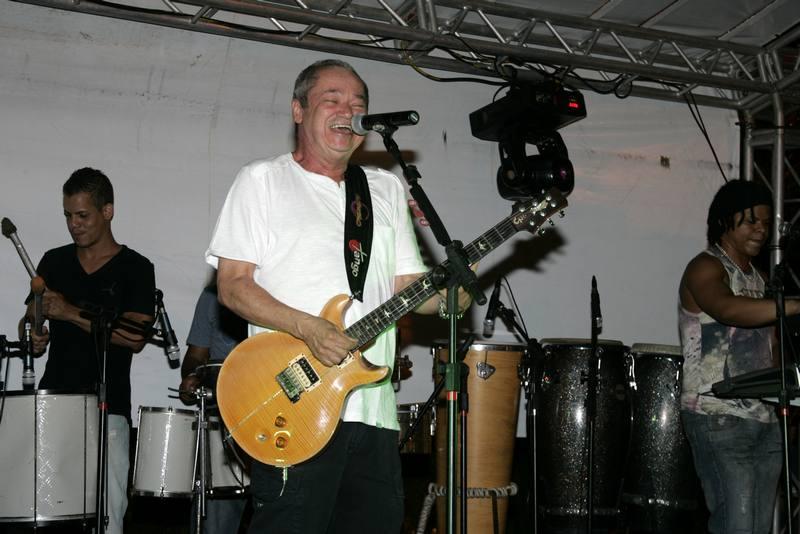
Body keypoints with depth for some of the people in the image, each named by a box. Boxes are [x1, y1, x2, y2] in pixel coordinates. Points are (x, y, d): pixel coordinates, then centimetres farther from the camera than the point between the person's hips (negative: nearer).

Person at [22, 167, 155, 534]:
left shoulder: (135, 269, 1)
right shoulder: (54, 262, 14)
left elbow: (136, 338, -9)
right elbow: (29, 318, 22)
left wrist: (72, 314, -11)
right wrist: (34, 337, -2)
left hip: (107, 407, -3)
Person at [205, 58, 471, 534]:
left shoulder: (387, 189, 19)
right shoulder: (263, 180, 3)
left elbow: (406, 282, 16)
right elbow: (233, 284, -4)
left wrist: (444, 293, -7)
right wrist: (307, 327, -18)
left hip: (374, 409, 6)